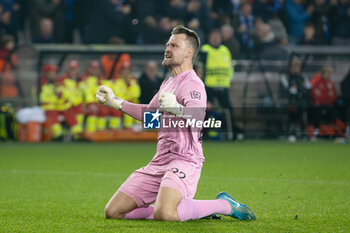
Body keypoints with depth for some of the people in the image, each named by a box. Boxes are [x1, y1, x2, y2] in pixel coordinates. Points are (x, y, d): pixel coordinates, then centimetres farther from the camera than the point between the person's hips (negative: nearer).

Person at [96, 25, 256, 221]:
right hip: (159, 161, 9)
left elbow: (197, 119, -29)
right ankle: (186, 208, 9)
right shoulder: (168, 83, 20)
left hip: (184, 160, -9)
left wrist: (177, 110, -50)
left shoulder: (192, 84, -10)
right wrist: (114, 102, 32)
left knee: (164, 214, -36)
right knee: (113, 212, -1)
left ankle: (224, 205, -9)